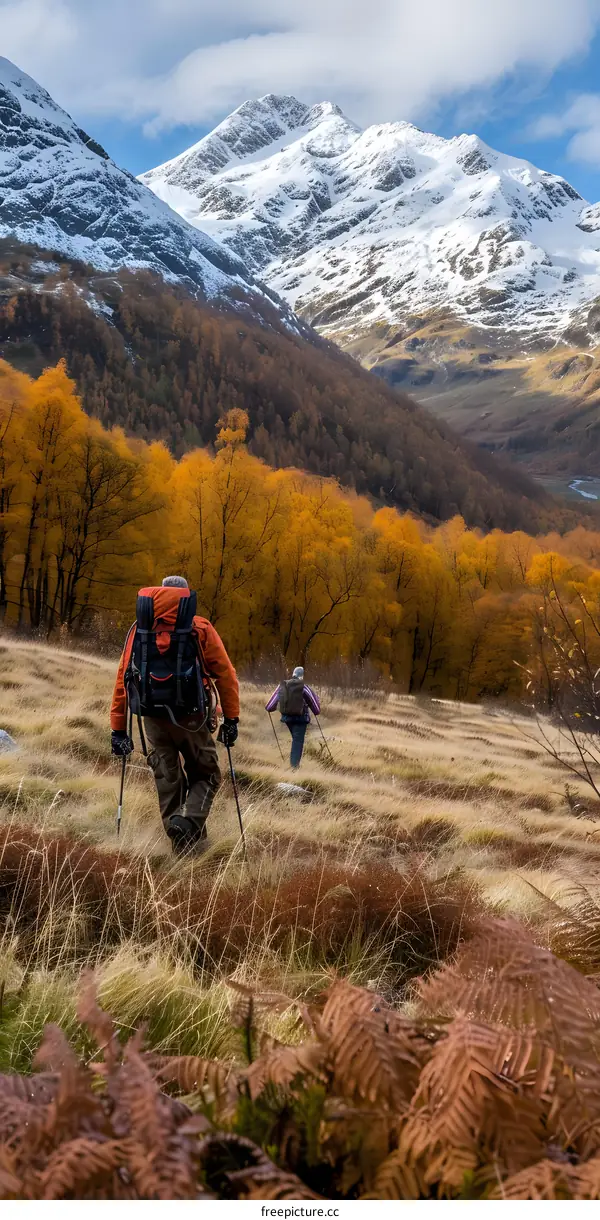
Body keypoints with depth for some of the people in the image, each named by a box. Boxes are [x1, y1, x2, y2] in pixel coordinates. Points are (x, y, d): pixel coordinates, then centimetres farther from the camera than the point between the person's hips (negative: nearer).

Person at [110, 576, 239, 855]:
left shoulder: (139, 628, 12)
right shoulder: (200, 629, 5)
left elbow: (122, 679, 10)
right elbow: (225, 675, -2)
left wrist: (118, 728, 12)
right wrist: (231, 719, 1)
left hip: (152, 717, 3)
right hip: (189, 716, -2)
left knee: (167, 780, 13)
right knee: (205, 776, 13)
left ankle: (182, 844, 12)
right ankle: (189, 820, -12)